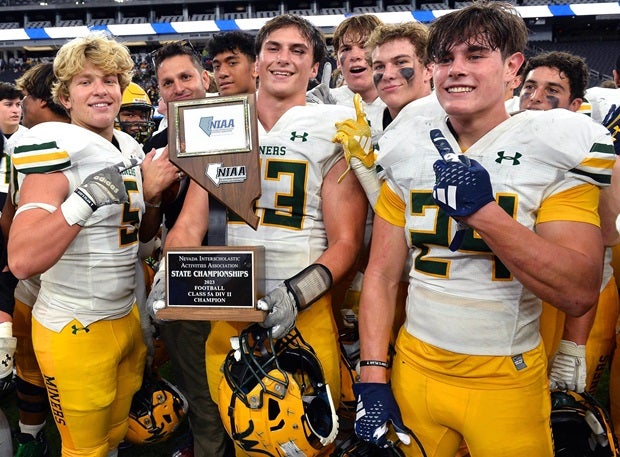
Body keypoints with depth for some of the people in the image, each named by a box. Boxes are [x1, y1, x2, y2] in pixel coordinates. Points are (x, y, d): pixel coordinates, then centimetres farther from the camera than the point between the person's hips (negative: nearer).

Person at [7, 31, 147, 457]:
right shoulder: (59, 154, -18)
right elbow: (22, 261, -30)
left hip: (127, 317, 7)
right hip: (75, 329, -7)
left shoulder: (130, 150, 6)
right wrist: (87, 197, -38)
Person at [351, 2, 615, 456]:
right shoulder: (409, 154, 0)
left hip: (508, 381, -2)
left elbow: (580, 293, -16)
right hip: (414, 370, 3)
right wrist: (373, 377, -5)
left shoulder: (557, 149, -9)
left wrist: (481, 210, -25)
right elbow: (382, 275, 1)